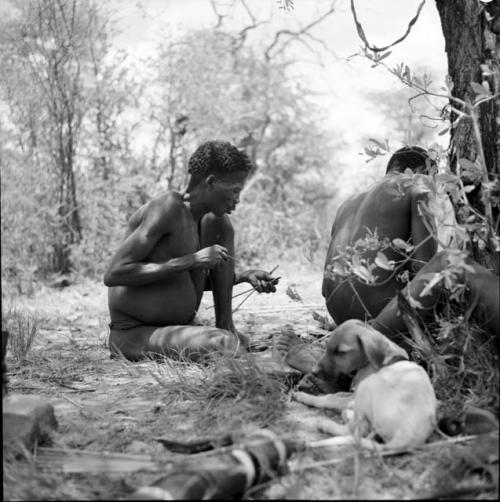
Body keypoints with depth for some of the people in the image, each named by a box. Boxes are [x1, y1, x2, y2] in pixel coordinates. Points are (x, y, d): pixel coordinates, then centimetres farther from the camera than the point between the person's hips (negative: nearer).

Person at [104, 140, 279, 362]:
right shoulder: (168, 208, -19)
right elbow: (112, 275, -26)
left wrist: (245, 276, 7)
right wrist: (192, 260, -25)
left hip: (175, 326, 9)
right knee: (228, 347, -34)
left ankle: (225, 327, 6)